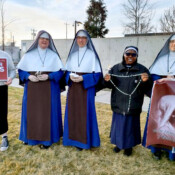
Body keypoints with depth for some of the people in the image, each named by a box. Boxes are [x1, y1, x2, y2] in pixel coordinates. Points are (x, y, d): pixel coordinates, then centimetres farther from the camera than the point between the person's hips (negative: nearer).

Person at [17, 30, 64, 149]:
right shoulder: (29, 55, 7)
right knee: (32, 111, 7)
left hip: (49, 89, -1)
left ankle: (47, 139, 12)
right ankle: (30, 136, 25)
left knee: (47, 111, 1)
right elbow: (21, 70, 8)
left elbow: (60, 72, 0)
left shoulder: (54, 55, 4)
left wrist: (48, 76, -16)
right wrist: (29, 76, -11)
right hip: (32, 88, 2)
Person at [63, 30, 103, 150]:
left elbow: (97, 74, -6)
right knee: (73, 113, 8)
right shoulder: (72, 55, 12)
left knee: (85, 113, 0)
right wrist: (70, 76, -8)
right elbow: (67, 71, 14)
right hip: (73, 88, 4)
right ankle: (74, 137, 23)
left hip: (86, 88, -4)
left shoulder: (92, 54, -2)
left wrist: (83, 78, -18)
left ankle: (84, 140, 14)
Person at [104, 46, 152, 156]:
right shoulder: (115, 68, 1)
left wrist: (145, 81, -29)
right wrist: (107, 80, -17)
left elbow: (147, 89, -8)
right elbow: (110, 85, 4)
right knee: (118, 124, 14)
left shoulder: (142, 70, -5)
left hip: (133, 106, -1)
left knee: (131, 125, 12)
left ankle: (129, 146, 35)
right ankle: (119, 143, 38)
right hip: (118, 105, 2)